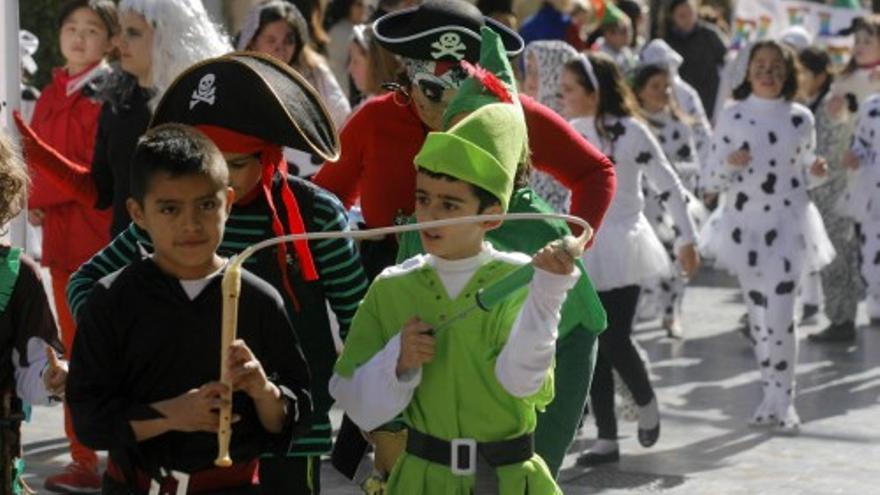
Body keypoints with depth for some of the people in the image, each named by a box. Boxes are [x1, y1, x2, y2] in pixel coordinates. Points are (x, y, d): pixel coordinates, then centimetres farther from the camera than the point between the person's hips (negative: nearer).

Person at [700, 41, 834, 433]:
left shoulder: (800, 118, 1)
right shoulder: (732, 116, -1)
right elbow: (710, 180, 1)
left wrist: (815, 168, -8)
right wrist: (728, 164, -20)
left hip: (787, 225, -1)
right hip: (744, 225, 2)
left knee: (780, 316, -10)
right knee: (758, 315, 9)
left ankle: (783, 401, -2)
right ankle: (771, 396, 20)